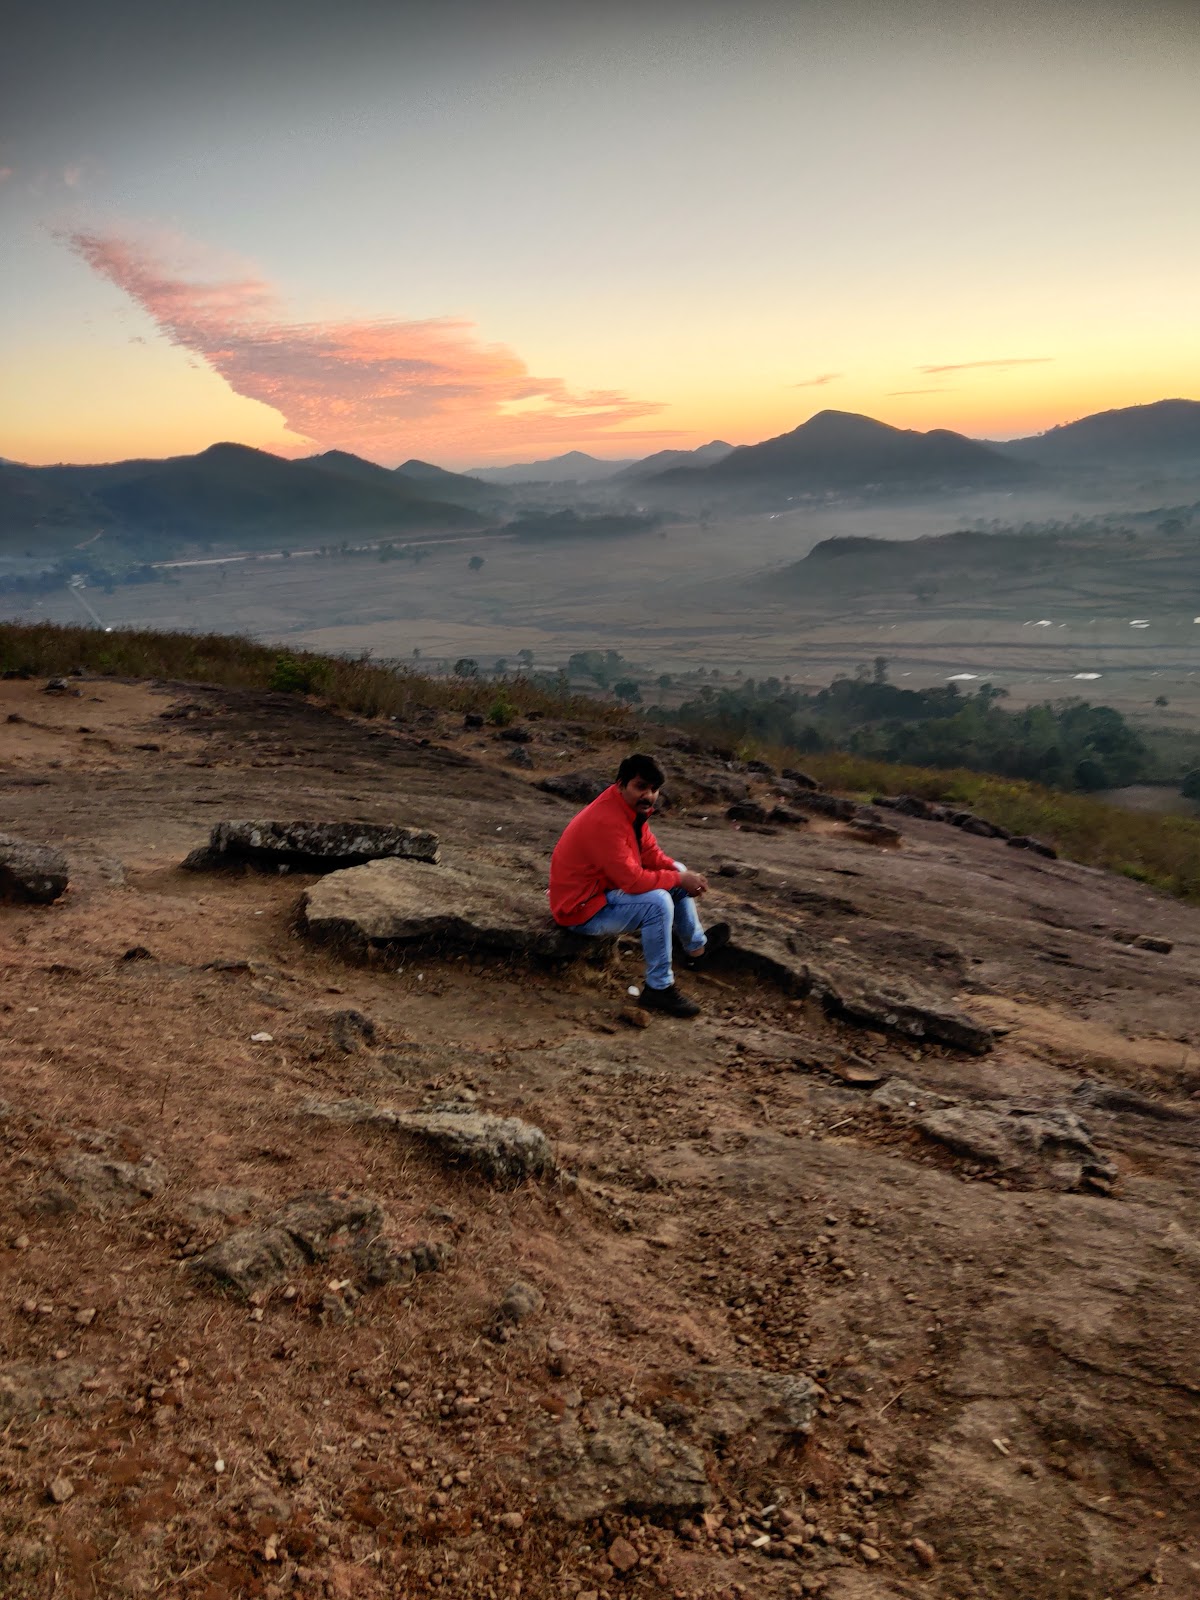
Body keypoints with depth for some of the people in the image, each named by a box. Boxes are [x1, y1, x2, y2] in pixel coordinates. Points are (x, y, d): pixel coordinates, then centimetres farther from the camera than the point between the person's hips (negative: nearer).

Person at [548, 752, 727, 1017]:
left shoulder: (633, 808, -1)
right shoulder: (606, 822, -32)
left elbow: (651, 854, 6)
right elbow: (633, 880, -33)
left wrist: (683, 874, -12)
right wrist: (679, 879, -21)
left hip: (607, 886, 10)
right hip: (582, 908, -10)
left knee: (677, 872, 13)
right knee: (658, 902, -29)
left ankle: (696, 945, 33)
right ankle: (658, 989, -17)